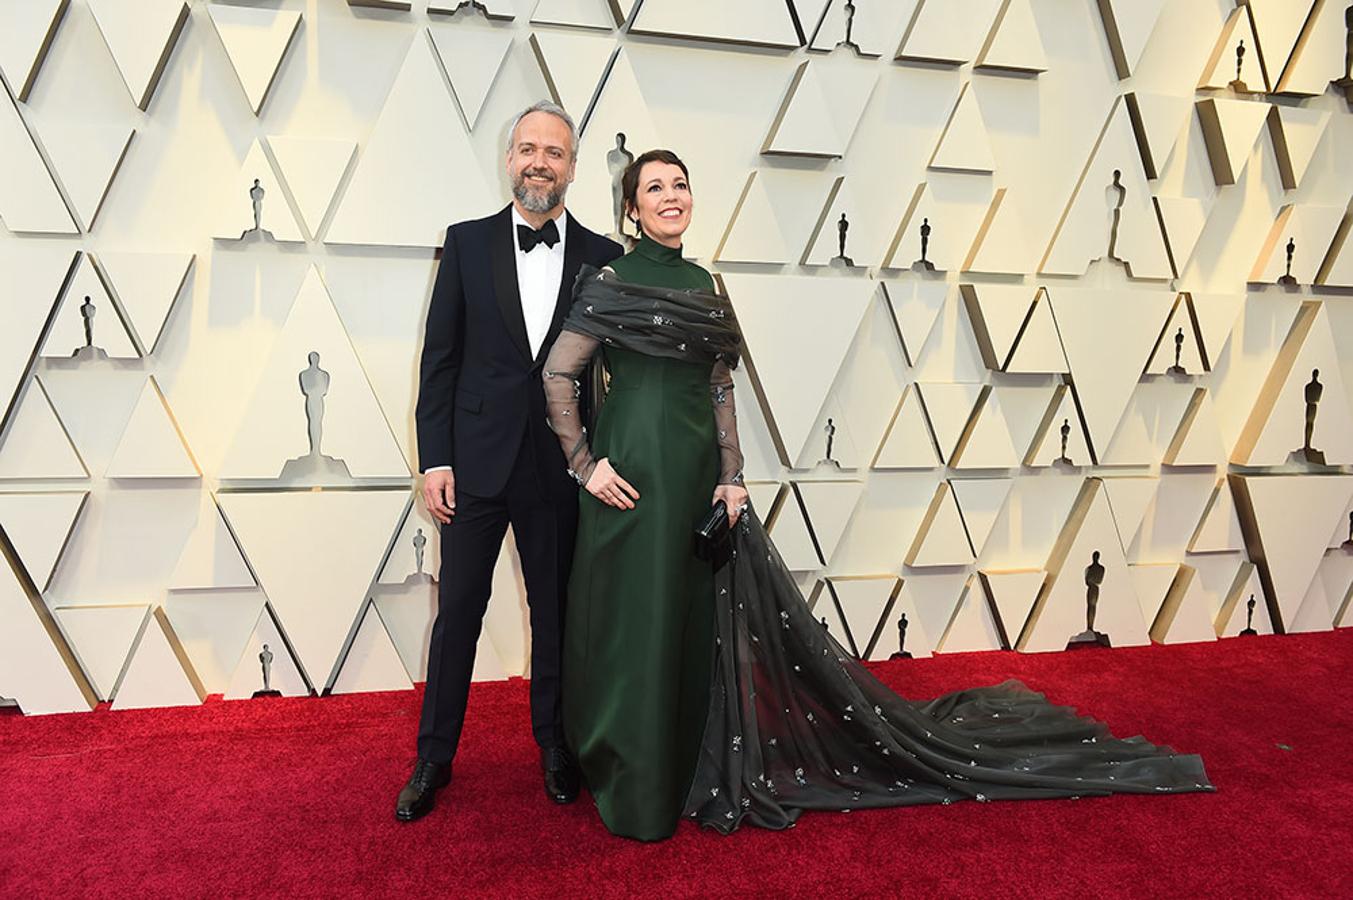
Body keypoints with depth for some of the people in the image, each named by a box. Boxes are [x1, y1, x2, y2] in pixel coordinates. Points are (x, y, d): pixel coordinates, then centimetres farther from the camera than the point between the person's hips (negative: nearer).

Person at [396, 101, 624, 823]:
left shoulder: (603, 258, 3)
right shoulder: (468, 242, 3)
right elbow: (439, 357, 1)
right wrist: (434, 458, -5)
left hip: (561, 468, 0)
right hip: (476, 462, 0)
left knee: (557, 612, 12)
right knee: (457, 611, 8)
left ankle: (555, 745, 32)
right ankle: (434, 757, 25)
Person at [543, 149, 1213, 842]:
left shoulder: (702, 285, 12)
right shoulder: (611, 282, -4)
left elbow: (720, 389, 10)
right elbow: (558, 375, -5)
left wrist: (730, 477, 2)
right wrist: (585, 464, -10)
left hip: (696, 470, 5)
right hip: (632, 469, -5)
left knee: (695, 624, 11)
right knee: (635, 622, 2)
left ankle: (684, 772, 28)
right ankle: (635, 793, 19)